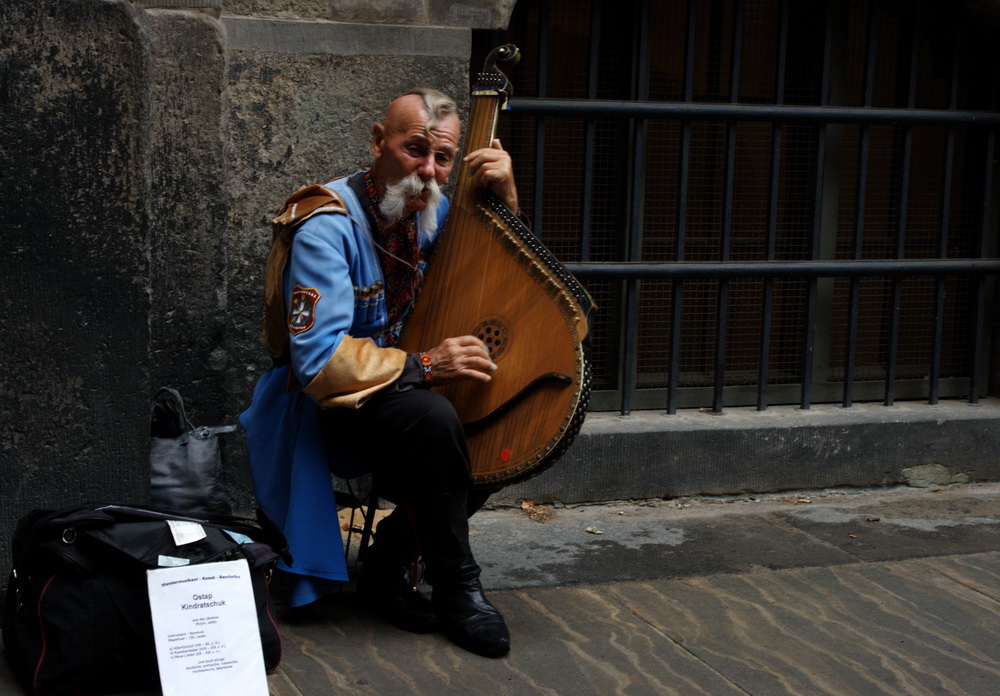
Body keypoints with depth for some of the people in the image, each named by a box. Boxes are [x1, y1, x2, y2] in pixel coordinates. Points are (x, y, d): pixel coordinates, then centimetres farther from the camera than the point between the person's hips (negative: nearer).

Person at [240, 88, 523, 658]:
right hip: (326, 405, -8)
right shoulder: (328, 225, -22)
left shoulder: (431, 211, 1)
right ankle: (457, 588, -15)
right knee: (432, 418, -35)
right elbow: (319, 360, -29)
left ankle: (388, 567, 0)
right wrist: (422, 366, -34)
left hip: (396, 391, 8)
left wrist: (505, 196, -7)